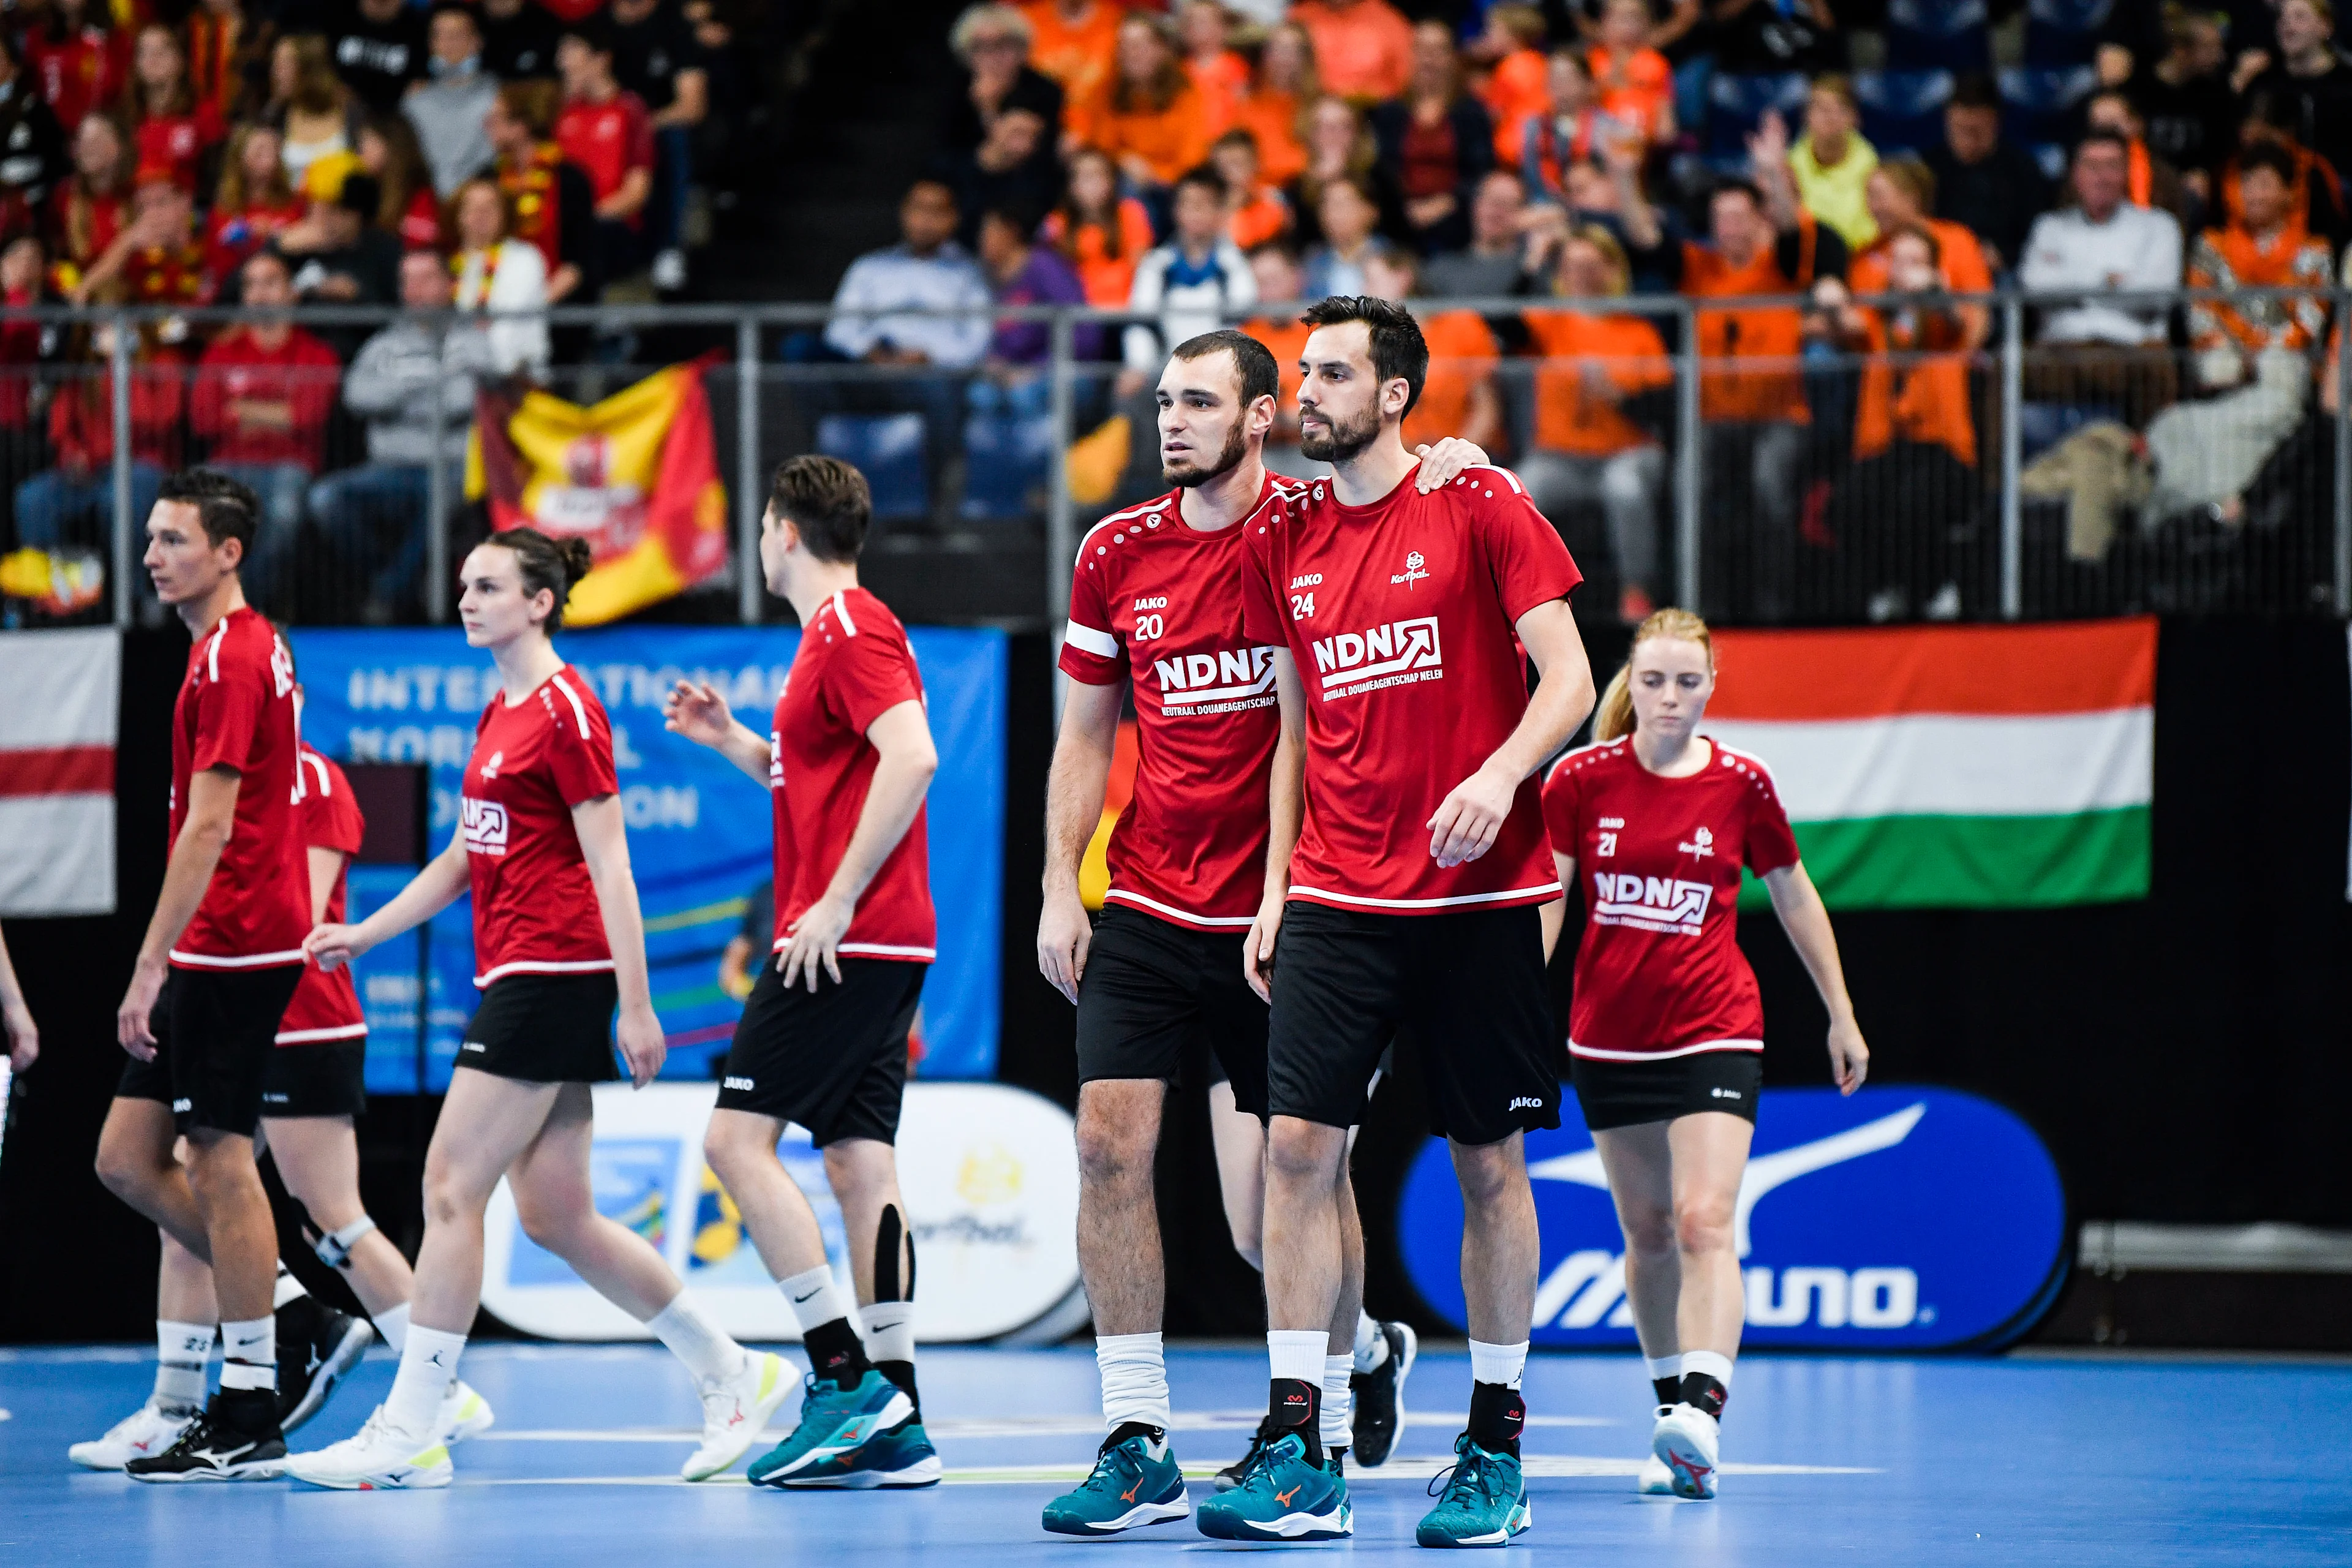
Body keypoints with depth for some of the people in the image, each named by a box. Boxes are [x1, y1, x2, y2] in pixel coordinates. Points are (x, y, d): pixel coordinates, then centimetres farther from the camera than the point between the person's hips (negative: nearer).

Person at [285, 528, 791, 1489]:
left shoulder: (566, 710, -10)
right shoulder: (500, 714, 17)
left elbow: (609, 866, -13)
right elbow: (465, 856, 26)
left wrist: (636, 1006, -16)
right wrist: (363, 934, 20)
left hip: (552, 976, -9)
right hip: (516, 977, 9)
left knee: (451, 1188, -9)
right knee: (556, 1216, 9)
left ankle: (408, 1436, -7)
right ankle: (732, 1373, 19)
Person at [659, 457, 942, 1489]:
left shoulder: (854, 630, -11)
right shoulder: (835, 632, 20)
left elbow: (912, 757, -24)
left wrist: (837, 900, -24)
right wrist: (728, 738, 22)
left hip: (845, 940, -10)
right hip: (874, 948, 10)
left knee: (738, 1138, -10)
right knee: (861, 1163, 5)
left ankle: (846, 1378, -14)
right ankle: (895, 1424, 2)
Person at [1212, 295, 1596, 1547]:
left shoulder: (1478, 508, -3)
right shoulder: (1282, 541, 10)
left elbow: (1568, 676, -7)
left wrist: (1500, 776, -24)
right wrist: (1276, 887, 11)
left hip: (1478, 893, -3)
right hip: (1338, 900, 3)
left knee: (1489, 1165, 3)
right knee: (1298, 1147, -8)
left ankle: (1495, 1446, 13)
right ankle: (1297, 1457, -8)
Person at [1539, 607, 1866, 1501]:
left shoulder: (1741, 784, -2)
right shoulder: (1581, 781, -3)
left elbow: (1794, 898, 10)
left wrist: (1841, 1016, 15)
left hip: (1713, 1036, -2)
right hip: (1609, 1039, 2)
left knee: (1704, 1222, -18)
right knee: (1647, 1232, 11)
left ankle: (1701, 1416, -32)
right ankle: (1674, 1412, 24)